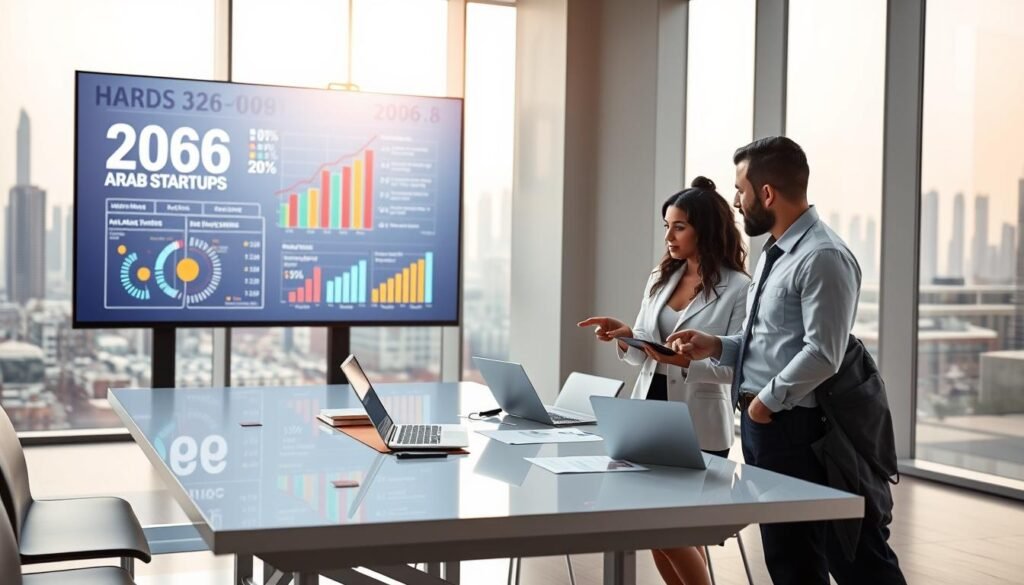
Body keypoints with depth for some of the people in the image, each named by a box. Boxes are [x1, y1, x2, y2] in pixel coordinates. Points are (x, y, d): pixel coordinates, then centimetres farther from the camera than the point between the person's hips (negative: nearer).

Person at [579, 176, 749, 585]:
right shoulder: (660, 278, 10)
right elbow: (644, 354, 12)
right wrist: (624, 335, -8)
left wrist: (688, 360, -27)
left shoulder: (738, 289, -9)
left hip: (698, 427, -6)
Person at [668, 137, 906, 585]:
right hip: (761, 425, 10)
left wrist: (769, 399, -15)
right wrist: (716, 346, 7)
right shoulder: (774, 253, 15)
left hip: (799, 430, -10)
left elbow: (822, 354, -23)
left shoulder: (822, 257, -16)